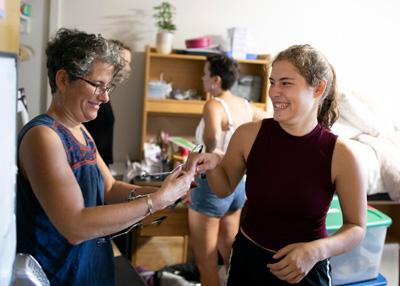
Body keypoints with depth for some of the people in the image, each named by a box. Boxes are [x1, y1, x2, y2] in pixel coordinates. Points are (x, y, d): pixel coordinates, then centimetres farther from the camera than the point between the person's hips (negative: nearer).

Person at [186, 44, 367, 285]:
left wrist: (317, 250, -23)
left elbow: (356, 228, -7)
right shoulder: (248, 135, -12)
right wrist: (214, 164, -16)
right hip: (247, 257, 3)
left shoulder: (340, 154, -18)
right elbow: (225, 189, 4)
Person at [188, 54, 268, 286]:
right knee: (230, 254, 23)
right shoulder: (246, 105, 4)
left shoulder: (214, 105, -18)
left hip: (212, 186, -7)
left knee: (206, 263, 9)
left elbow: (212, 136, -37)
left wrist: (211, 152, -19)